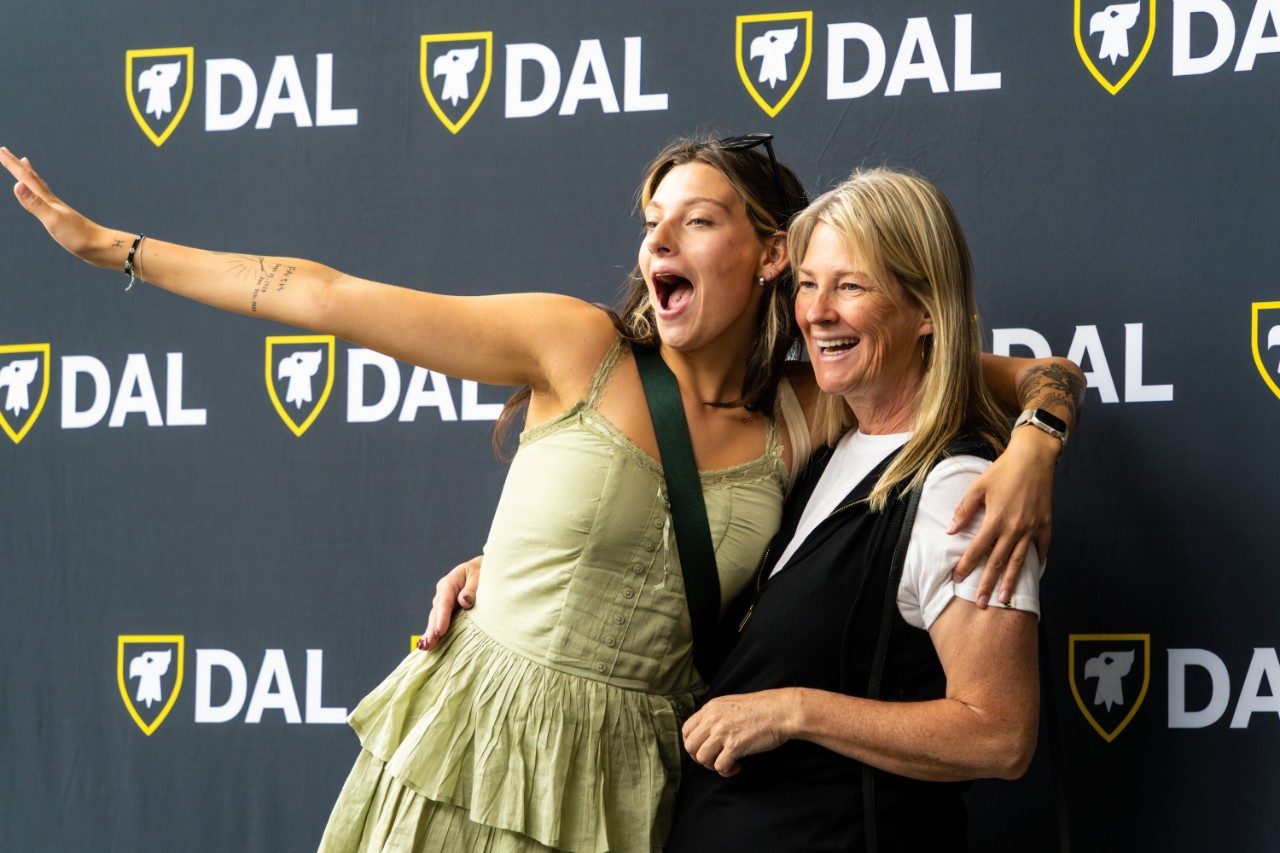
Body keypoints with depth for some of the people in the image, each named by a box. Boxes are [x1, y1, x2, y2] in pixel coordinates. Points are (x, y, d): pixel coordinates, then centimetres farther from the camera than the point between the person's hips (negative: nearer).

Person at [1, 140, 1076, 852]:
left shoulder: (806, 421, 0)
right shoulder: (578, 348, -6)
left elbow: (1020, 372, 10)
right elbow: (330, 298, -5)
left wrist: (1031, 446, -14)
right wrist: (113, 246, -3)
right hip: (468, 744, -1)